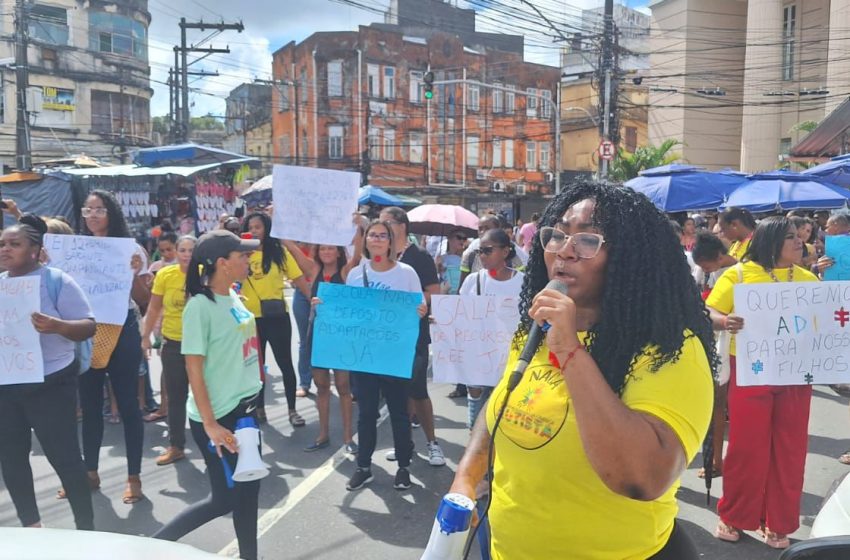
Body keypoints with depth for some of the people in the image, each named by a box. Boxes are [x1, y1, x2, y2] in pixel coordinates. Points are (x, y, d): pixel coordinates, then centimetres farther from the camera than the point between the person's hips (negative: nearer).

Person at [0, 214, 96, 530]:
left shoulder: (56, 281, -8)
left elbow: (88, 326, -12)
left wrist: (57, 326, -30)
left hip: (49, 385, -6)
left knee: (64, 457, 0)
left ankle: (86, 529, 13)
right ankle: (31, 524, 30)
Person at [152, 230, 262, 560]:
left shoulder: (233, 298, 5)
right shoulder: (200, 306, -18)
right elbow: (193, 369, -18)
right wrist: (209, 424, -18)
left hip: (245, 408, 7)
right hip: (218, 417, -7)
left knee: (248, 490, 14)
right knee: (224, 499, 4)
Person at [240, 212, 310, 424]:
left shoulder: (280, 253, -2)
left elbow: (298, 279, -3)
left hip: (277, 317, -2)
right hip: (251, 318, 2)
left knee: (285, 363, 6)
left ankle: (292, 410, 19)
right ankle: (259, 408, 30)